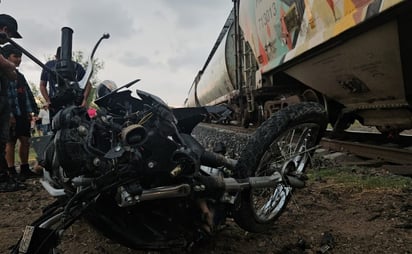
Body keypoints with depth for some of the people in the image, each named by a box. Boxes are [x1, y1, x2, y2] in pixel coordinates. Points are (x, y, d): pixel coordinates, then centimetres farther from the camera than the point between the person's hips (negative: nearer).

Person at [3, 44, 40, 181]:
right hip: (11, 115, -8)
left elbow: (28, 94, 20)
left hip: (23, 115, 8)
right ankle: (12, 172, 3)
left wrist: (31, 111, 11)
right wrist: (8, 113, -21)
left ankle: (25, 169, 18)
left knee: (25, 141, 9)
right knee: (10, 142, -2)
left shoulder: (20, 76, 21)